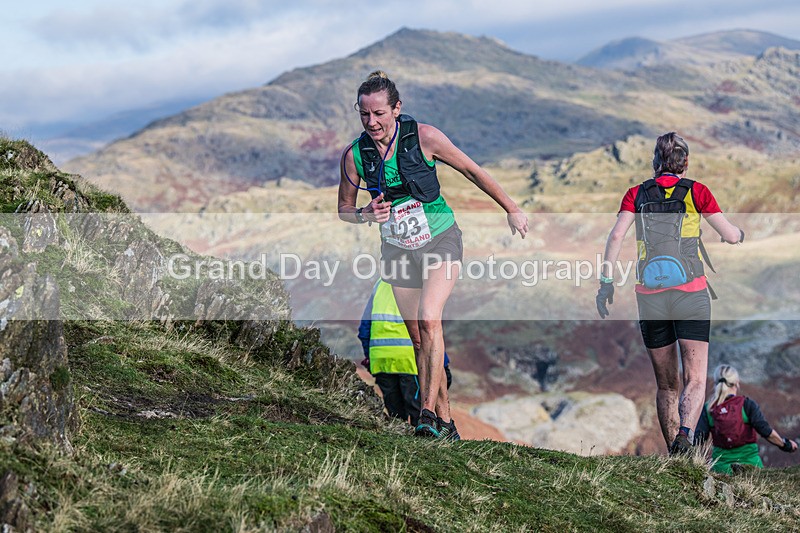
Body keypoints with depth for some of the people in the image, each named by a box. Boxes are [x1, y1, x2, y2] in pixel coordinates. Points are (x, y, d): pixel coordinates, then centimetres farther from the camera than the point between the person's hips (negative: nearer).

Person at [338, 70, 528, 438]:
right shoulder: (354, 154, -10)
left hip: (440, 241, -3)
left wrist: (511, 210, 3)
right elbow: (344, 208, 4)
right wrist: (366, 214, -19)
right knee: (419, 339, 3)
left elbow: (471, 171, -4)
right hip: (397, 249, 3)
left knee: (428, 320, -23)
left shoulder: (424, 137, -17)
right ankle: (445, 419, 13)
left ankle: (428, 411, -20)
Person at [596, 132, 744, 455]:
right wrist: (740, 233, 28)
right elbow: (731, 236, 6)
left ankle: (673, 454, 13)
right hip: (691, 294, -2)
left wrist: (606, 281, -4)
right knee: (695, 380, -4)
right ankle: (685, 435, -30)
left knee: (666, 385, 13)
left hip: (650, 298, 2)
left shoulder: (636, 194, 7)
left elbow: (616, 236, -5)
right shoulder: (696, 191, 2)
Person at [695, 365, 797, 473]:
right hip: (749, 460, -1)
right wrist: (785, 445, 7)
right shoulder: (747, 404, -3)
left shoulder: (708, 409, 2)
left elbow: (698, 440, -4)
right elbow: (766, 431, -8)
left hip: (721, 465, 1)